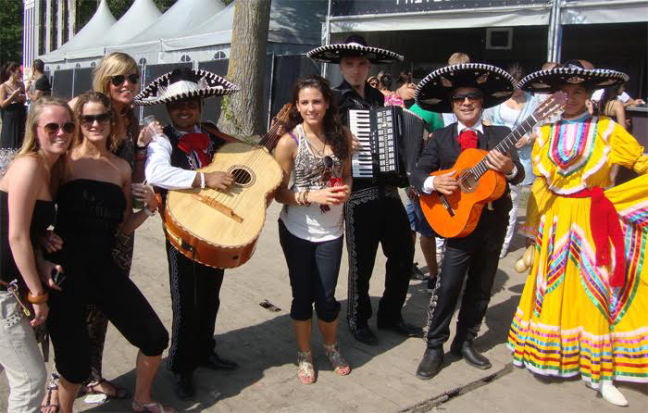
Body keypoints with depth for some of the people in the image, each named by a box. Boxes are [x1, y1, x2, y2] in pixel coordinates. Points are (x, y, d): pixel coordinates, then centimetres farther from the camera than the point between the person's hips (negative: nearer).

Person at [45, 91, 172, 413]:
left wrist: (148, 210, -4)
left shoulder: (121, 167, 9)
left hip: (103, 266, 5)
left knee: (155, 339, 7)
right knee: (75, 366, 0)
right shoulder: (66, 160, -4)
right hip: (65, 270, -4)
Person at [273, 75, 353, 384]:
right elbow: (279, 193, -9)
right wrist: (313, 196, -22)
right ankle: (304, 355, 30)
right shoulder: (289, 141, -11)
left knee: (326, 296, 7)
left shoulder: (341, 136, 1)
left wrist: (345, 191, -9)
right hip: (297, 231, -2)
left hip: (331, 231, 2)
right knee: (303, 295, 9)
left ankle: (331, 347, 35)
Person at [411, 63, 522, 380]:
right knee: (448, 286, -7)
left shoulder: (501, 136, 4)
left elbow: (519, 175, -7)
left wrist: (509, 168, -30)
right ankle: (435, 347, 8)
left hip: (494, 223, 3)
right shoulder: (441, 138, 2)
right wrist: (433, 182, -26)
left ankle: (464, 342, 28)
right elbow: (417, 174, -4)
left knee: (481, 288, 12)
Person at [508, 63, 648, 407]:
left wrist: (611, 197, -12)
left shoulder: (607, 129, -3)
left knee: (593, 290, 2)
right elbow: (539, 185, 9)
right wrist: (533, 229, 8)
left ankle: (600, 372, 12)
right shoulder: (545, 133, 6)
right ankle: (552, 357, 23)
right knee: (554, 291, 9)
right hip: (554, 222, 3)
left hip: (593, 223, -3)